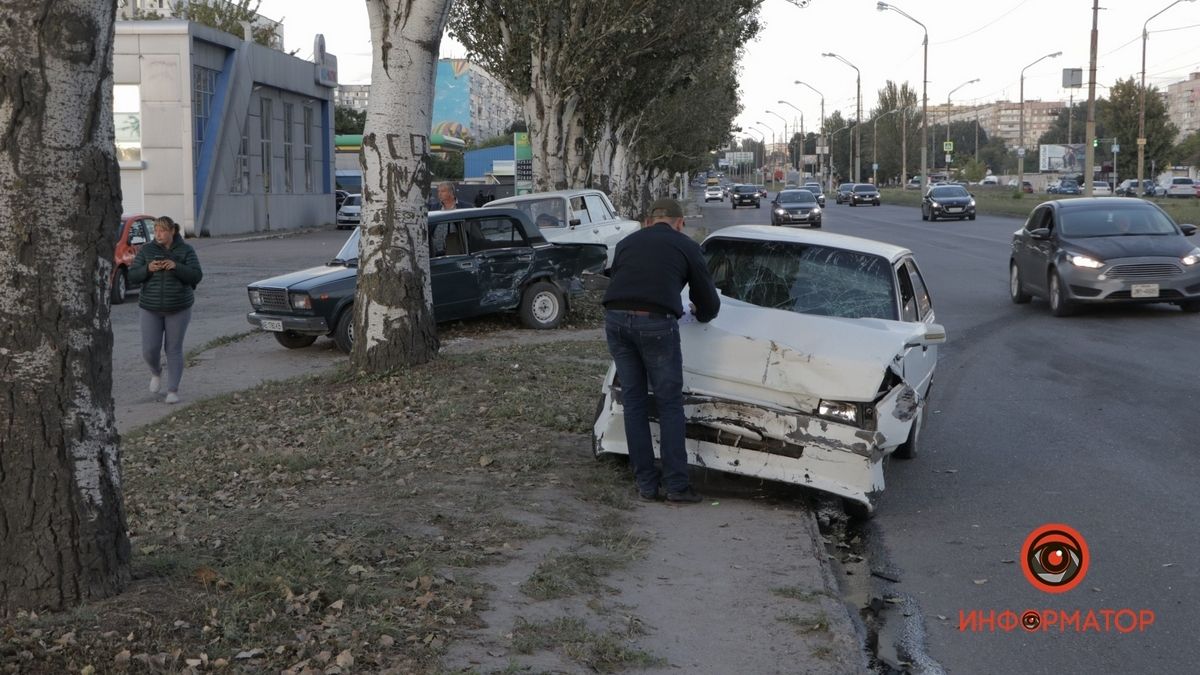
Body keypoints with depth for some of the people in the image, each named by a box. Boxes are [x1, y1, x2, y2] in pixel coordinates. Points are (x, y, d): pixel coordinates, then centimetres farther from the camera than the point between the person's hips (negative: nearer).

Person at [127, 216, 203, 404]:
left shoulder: (186, 251, -3)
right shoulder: (146, 251, 1)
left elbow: (196, 276, -11)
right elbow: (133, 276, -2)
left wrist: (176, 267, -25)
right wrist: (148, 269, -21)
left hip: (178, 308, -1)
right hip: (151, 309, 2)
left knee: (174, 349, 1)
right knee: (150, 349, -3)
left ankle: (173, 390, 9)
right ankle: (156, 373, 29)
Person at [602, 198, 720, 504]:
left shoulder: (627, 243, 23)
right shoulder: (686, 246, 14)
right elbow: (709, 301, 18)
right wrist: (700, 315, 41)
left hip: (616, 319, 4)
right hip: (656, 322, -4)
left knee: (634, 402, 14)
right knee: (670, 404, 8)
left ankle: (646, 484, 17)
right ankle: (676, 485, 9)